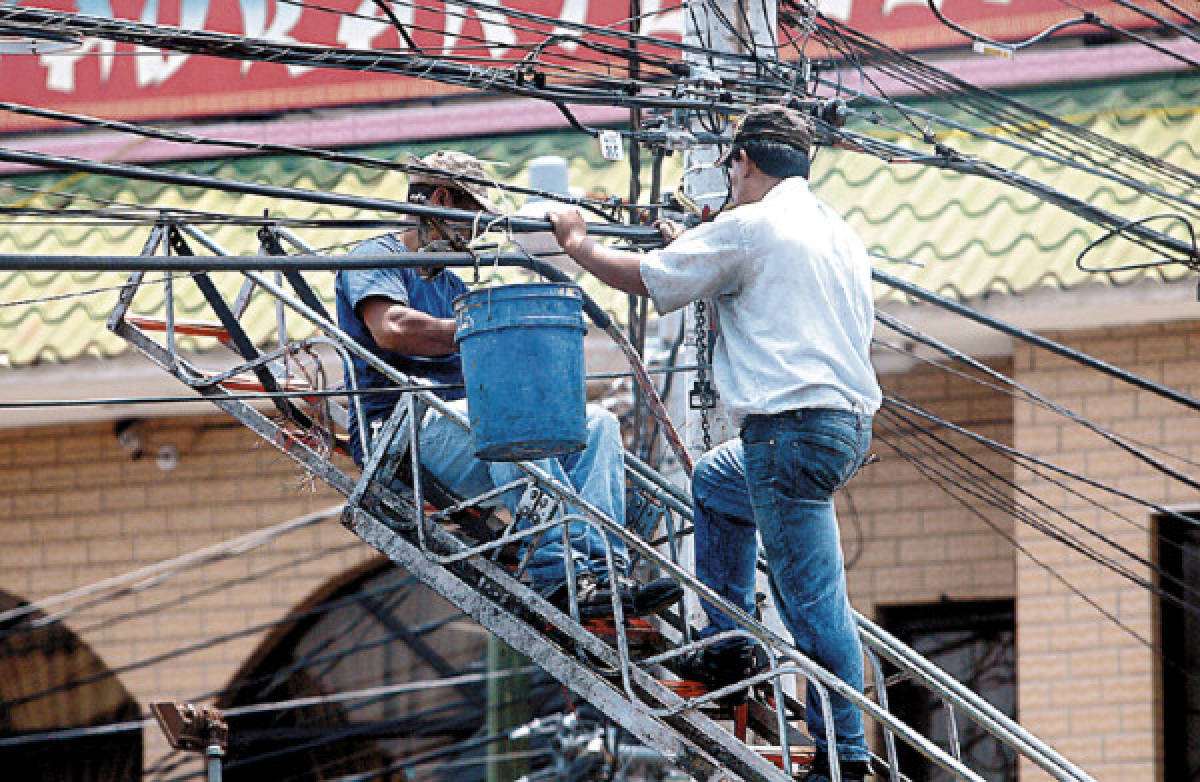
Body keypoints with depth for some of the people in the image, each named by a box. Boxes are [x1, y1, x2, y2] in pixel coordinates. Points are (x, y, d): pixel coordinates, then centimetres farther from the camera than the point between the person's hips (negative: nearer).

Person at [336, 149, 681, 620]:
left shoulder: (451, 285, 30)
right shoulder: (376, 257, 4)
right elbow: (391, 329, -18)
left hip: (467, 424, 8)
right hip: (398, 427, -8)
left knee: (597, 422, -10)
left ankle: (603, 572, -28)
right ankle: (555, 574, -41)